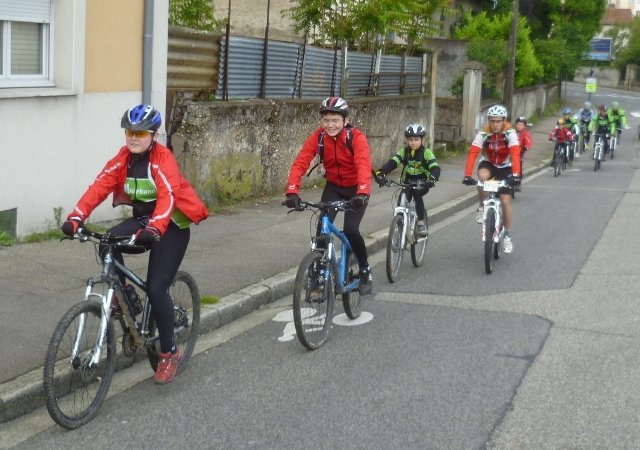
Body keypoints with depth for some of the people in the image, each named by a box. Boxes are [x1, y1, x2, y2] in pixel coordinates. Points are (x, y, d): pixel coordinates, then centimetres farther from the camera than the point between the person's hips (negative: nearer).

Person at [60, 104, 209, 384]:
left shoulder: (163, 159, -21)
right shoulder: (123, 159, -4)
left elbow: (168, 196, -37)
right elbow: (99, 187, -17)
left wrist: (154, 229, -54)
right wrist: (75, 218, -33)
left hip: (171, 226, -5)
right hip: (142, 219, 5)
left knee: (156, 288, -13)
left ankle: (169, 353, 4)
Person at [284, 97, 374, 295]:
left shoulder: (356, 138, -25)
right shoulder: (317, 137, -17)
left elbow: (363, 166, -40)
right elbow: (300, 163, -26)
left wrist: (362, 193, -58)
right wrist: (292, 192, -42)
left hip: (355, 189, -3)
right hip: (333, 187, 3)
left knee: (350, 230, -19)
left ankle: (365, 271, 6)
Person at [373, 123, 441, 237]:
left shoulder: (426, 153, -12)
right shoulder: (404, 152, -5)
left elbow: (435, 168, -25)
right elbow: (392, 162, -20)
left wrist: (432, 178, -49)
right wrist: (381, 172, -40)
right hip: (408, 182, 3)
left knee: (417, 194, -32)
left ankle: (421, 223, -20)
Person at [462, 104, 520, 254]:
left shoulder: (510, 134, -24)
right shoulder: (483, 135, -22)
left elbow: (515, 154, -36)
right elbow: (472, 154, -30)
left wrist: (515, 175, -51)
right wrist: (467, 175, -42)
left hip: (505, 168, -1)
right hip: (488, 164, 1)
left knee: (505, 201, -9)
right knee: (482, 176, -36)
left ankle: (507, 236, 7)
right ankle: (482, 207, -12)